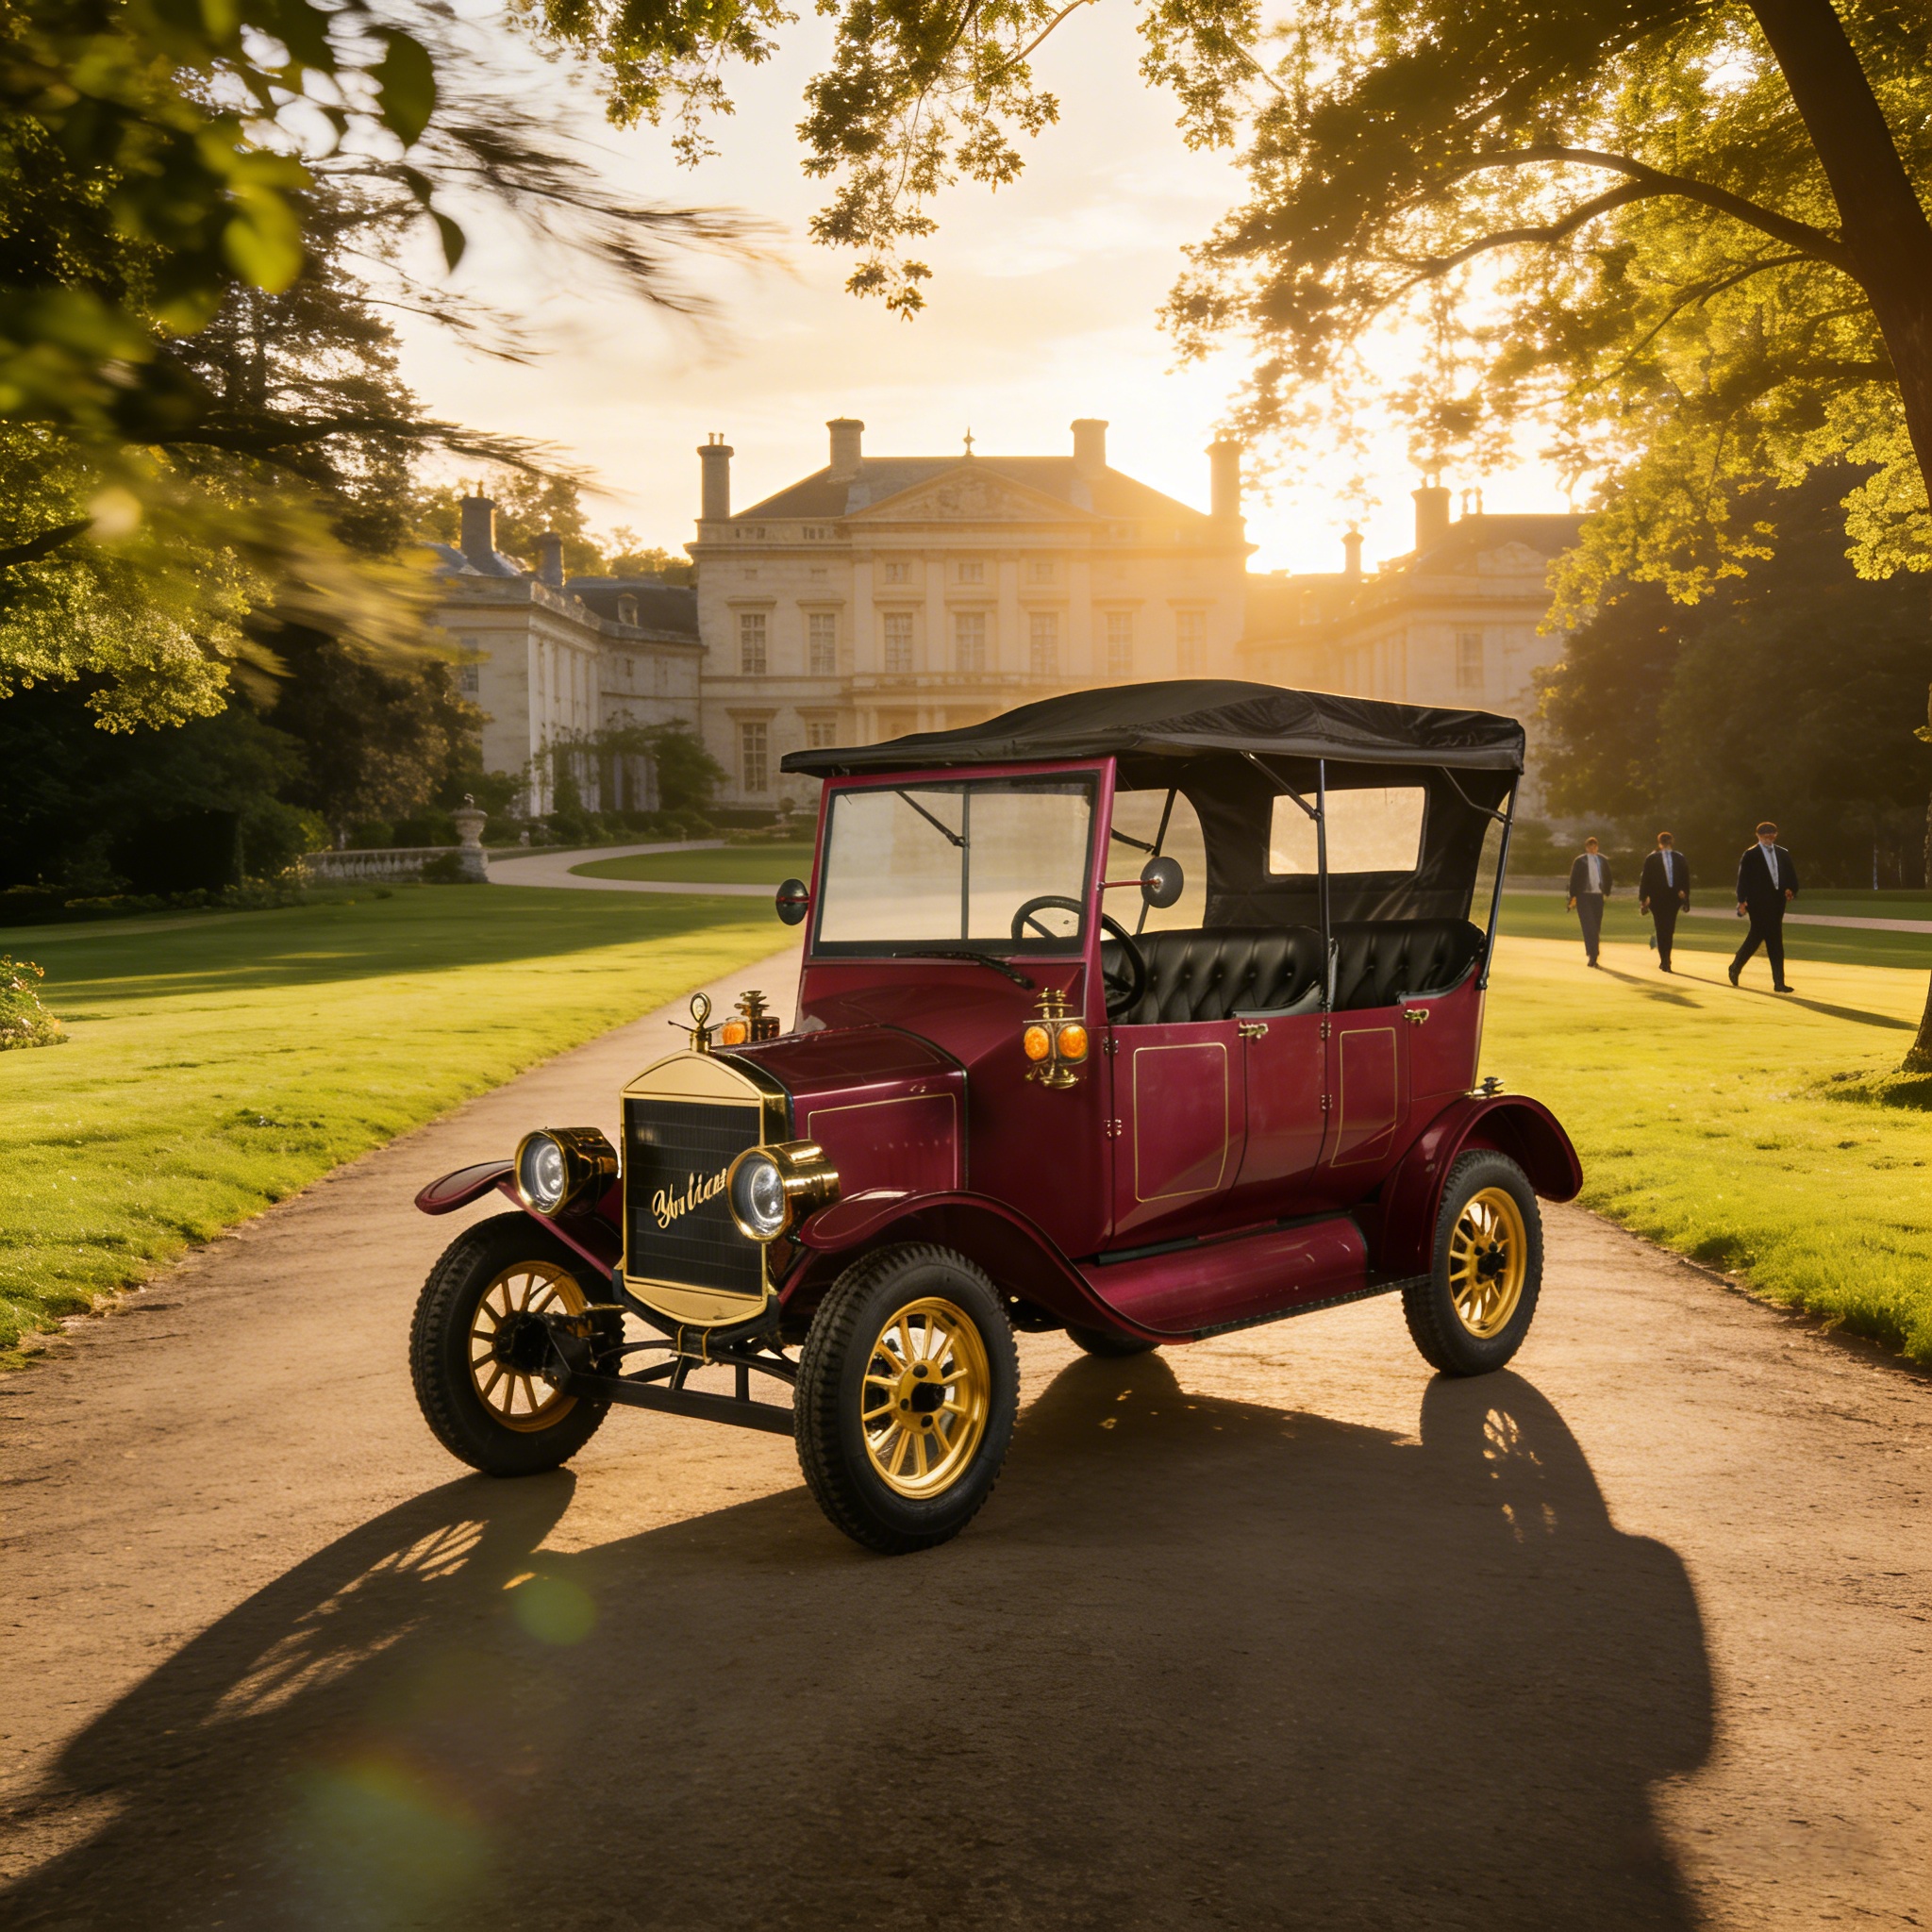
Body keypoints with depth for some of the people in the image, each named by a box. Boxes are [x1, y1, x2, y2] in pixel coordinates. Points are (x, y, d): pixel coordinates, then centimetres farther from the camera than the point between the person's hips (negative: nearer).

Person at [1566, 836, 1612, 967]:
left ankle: (1592, 956, 13)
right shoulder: (1580, 861, 2)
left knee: (1596, 928, 5)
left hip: (1598, 897, 3)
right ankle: (1592, 955, -18)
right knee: (1588, 926, -12)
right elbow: (1573, 878, 1)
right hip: (1583, 896, -3)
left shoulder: (1603, 861, 11)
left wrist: (1606, 893, 5)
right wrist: (1573, 897, -5)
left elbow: (1608, 878, 17)